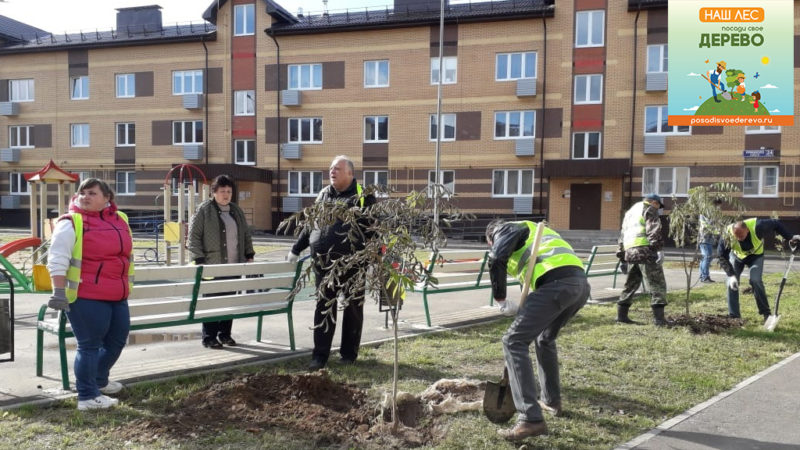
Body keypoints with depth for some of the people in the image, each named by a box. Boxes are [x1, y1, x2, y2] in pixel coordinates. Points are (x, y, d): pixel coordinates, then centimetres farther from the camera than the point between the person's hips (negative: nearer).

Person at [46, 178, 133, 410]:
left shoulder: (120, 219, 12)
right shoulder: (71, 223, -7)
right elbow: (57, 259, -12)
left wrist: (127, 284, 27)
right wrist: (59, 291, -18)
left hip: (117, 296, 8)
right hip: (86, 296, -8)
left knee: (117, 339, 18)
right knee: (89, 345, -3)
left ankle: (99, 380, 40)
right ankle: (88, 396, 8)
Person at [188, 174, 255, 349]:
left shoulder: (236, 210, 16)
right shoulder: (204, 210, -3)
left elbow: (246, 234, 23)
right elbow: (193, 236, -7)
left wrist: (249, 254, 14)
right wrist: (199, 259, -13)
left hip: (234, 265, 6)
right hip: (212, 265, -6)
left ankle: (225, 334, 21)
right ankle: (209, 337, 7)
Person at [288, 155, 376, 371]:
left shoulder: (363, 196, 0)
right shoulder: (323, 195, 15)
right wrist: (296, 249, 25)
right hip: (323, 263, 4)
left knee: (353, 308, 7)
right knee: (324, 308, 4)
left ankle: (349, 353, 21)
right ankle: (320, 356, 9)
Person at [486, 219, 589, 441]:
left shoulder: (507, 229, 15)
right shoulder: (533, 231, 40)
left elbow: (496, 259, -6)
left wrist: (500, 298, 4)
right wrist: (527, 314, 28)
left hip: (556, 284, -9)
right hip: (581, 283, 9)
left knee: (514, 341, -5)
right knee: (545, 338, 31)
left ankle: (531, 419, -12)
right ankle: (552, 400, 38)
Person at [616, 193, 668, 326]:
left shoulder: (630, 212, 29)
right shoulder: (649, 209, 4)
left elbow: (622, 236, 29)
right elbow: (654, 230, -12)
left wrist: (622, 256, 30)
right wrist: (658, 249, -17)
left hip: (630, 252, 8)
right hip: (645, 251, -8)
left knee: (631, 284, 18)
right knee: (657, 285, -5)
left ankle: (621, 315, 20)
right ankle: (658, 318, -10)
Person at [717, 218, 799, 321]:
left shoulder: (757, 226, -37)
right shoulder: (727, 235, -35)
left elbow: (776, 224, -17)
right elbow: (722, 257, -26)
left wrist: (790, 237, -12)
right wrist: (731, 275, -34)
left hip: (756, 256, -1)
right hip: (736, 256, 1)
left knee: (755, 280, -20)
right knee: (731, 282, -9)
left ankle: (766, 313, -6)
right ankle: (733, 315, 0)